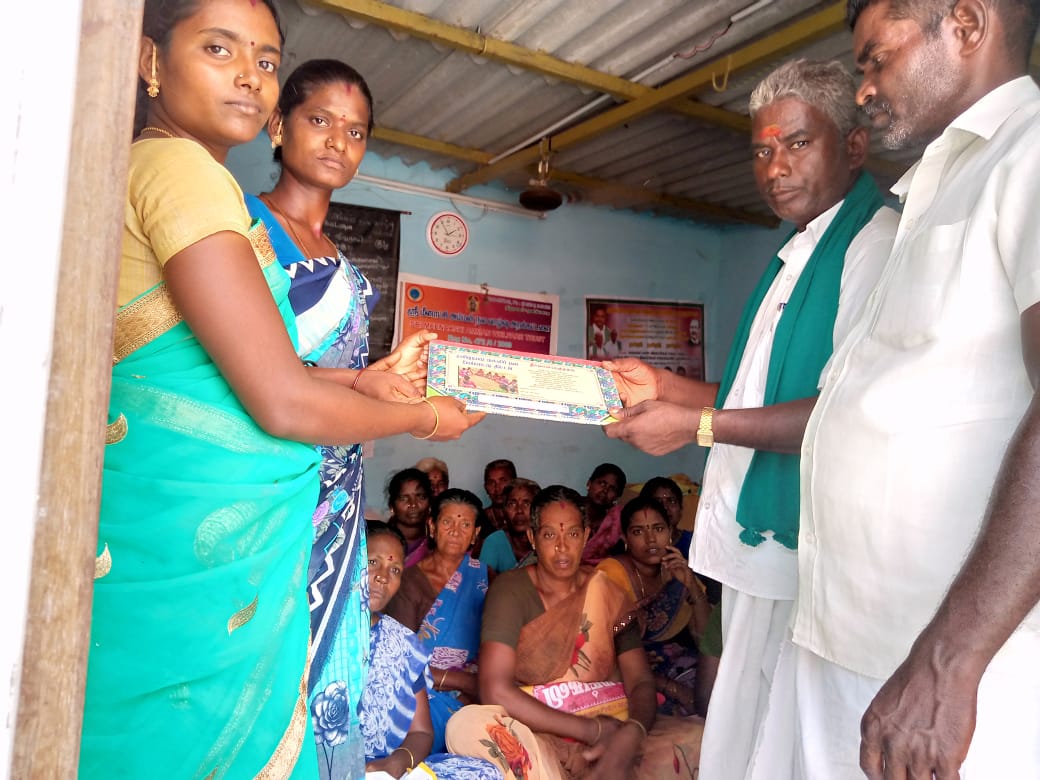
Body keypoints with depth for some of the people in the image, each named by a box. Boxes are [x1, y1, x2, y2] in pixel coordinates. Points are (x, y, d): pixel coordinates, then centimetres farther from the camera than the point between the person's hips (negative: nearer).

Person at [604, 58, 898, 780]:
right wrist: (664, 387, 10)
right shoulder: (797, 256, 19)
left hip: (801, 557, -9)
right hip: (755, 548, 9)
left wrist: (699, 425, -18)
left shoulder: (879, 244, -12)